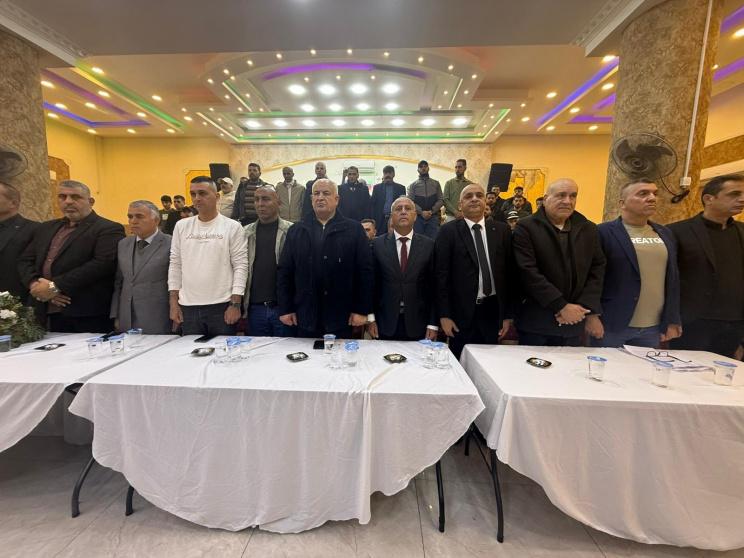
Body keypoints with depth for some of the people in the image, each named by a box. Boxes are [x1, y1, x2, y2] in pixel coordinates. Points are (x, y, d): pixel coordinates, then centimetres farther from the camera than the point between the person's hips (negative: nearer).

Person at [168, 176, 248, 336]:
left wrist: (235, 304, -11)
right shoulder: (181, 226, 8)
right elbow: (175, 265, 10)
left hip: (222, 305, -3)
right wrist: (173, 302, 6)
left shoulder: (232, 227, -3)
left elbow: (240, 266, -7)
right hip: (188, 306, 4)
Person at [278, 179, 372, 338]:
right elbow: (285, 271, 8)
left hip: (341, 318, -2)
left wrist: (362, 310, -6)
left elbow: (365, 271, -3)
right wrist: (285, 309, 4)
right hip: (305, 318, 2)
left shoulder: (354, 230, 1)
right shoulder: (296, 231, 9)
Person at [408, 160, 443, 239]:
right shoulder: (413, 185, 12)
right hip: (418, 217, 0)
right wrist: (421, 212, -13)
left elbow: (440, 200, 7)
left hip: (433, 217, 1)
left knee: (433, 240, -4)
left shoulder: (436, 183, 16)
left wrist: (431, 211, -9)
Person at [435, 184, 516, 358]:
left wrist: (508, 314, 5)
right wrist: (444, 315, -8)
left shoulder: (501, 230, 6)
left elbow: (509, 272, 6)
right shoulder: (449, 231, -3)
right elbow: (442, 274, -6)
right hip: (462, 312, -2)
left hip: (493, 311, 3)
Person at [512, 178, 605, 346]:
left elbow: (597, 269, 8)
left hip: (573, 320, 4)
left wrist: (583, 307, -5)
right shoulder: (526, 227, -7)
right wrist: (561, 306, -15)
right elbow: (528, 271, -15)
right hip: (535, 319, -4)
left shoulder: (589, 229, 9)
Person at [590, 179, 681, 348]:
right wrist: (591, 316, -14)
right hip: (611, 325, -6)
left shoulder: (665, 234, 12)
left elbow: (672, 279, 14)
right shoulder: (604, 232, -8)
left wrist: (672, 321, 12)